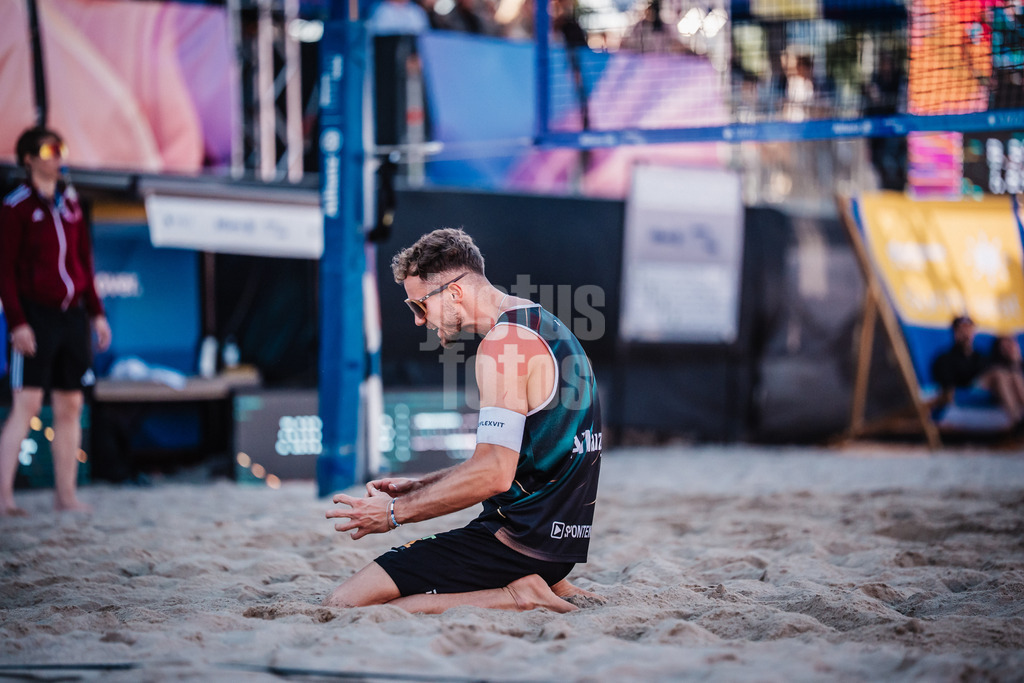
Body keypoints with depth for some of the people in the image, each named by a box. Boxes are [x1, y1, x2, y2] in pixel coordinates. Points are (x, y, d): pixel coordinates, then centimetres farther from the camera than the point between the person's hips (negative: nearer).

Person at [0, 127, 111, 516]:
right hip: (36, 316, -6)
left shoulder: (70, 200, 13)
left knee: (70, 407, 6)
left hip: (72, 316, 6)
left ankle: (65, 494, 12)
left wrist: (96, 313, 14)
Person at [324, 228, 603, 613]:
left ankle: (515, 597, -12)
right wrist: (415, 487, 17)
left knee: (344, 606, -15)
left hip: (517, 537, -10)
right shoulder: (542, 327, 16)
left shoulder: (504, 343, -16)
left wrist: (394, 512, -14)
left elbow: (494, 475, -24)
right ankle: (546, 588, 13)